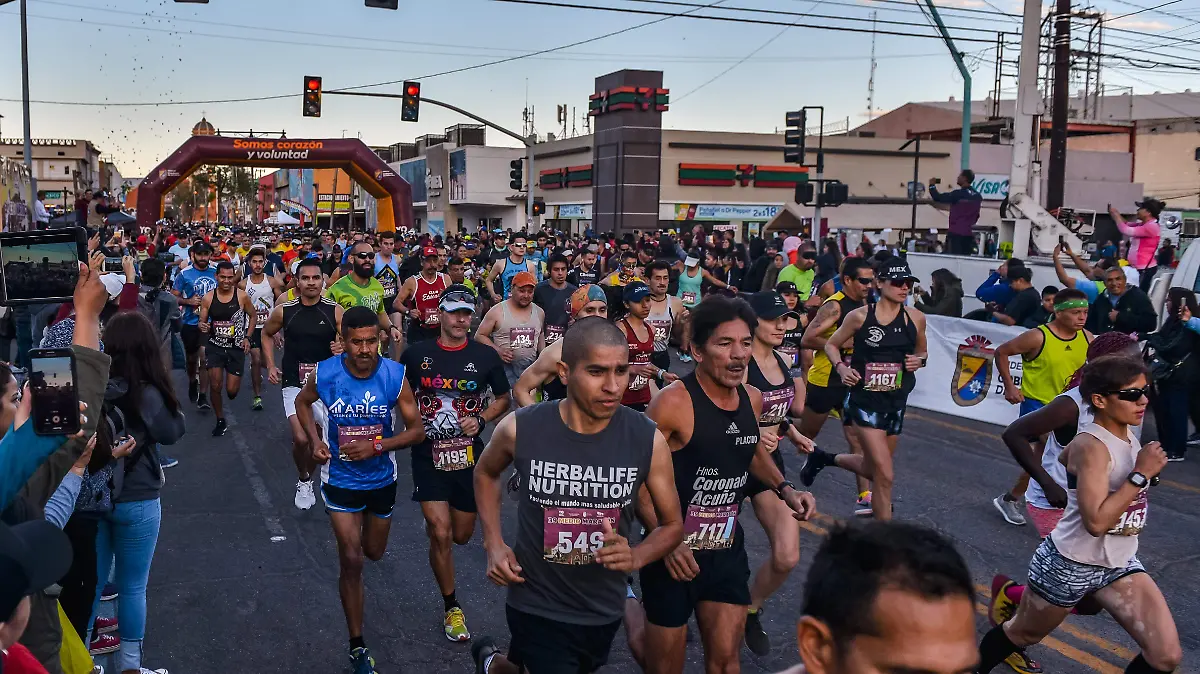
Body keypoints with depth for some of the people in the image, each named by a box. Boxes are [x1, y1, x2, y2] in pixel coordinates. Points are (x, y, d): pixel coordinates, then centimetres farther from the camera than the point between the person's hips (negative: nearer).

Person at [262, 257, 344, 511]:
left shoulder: (335, 311, -7)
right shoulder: (283, 310, -4)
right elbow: (267, 334, 15)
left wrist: (343, 348, -26)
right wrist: (270, 366, 6)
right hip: (294, 384, 0)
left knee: (317, 439, 9)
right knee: (300, 438, -16)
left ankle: (307, 481, 35)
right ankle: (303, 479, 13)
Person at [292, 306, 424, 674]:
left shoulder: (395, 376, -20)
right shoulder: (324, 374, -18)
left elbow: (417, 430, -13)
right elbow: (302, 402, 6)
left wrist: (377, 447, -27)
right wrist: (315, 440, -10)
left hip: (381, 479, 2)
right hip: (340, 480, -2)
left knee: (374, 553, 22)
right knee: (351, 561, -5)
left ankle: (359, 535, 61)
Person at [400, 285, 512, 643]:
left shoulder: (485, 356, -4)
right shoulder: (416, 353, -5)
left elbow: (503, 399, 8)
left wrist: (481, 420, -9)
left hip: (468, 456, 2)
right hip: (428, 456, -2)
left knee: (461, 535, 13)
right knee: (441, 533, -11)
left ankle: (433, 519, 51)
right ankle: (452, 608, 10)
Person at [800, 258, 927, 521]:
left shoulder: (916, 318, 1)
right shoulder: (860, 316, -9)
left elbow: (921, 351, 18)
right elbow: (831, 345, 4)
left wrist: (919, 360, -5)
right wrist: (841, 368, -14)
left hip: (896, 402, 5)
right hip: (865, 400, -5)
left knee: (872, 469, 18)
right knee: (885, 475, -11)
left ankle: (824, 459, 44)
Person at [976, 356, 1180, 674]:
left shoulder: (1129, 437, 1)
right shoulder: (1092, 445, -24)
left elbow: (1066, 457, 20)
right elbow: (1096, 522, -32)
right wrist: (1141, 474, -29)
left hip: (1119, 565, 7)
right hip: (1069, 565, -7)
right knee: (1021, 634, 15)